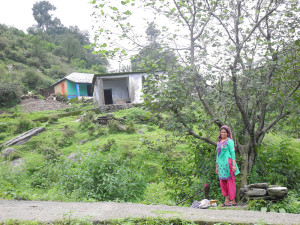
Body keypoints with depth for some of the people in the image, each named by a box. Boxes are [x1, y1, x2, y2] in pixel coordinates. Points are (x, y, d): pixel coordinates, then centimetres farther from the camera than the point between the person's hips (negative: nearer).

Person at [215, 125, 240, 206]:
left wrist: (234, 165, -15)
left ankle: (233, 200, 4)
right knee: (223, 182, 7)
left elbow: (232, 153, -8)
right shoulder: (219, 142, 17)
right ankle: (226, 200, 14)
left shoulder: (229, 141, -3)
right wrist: (217, 166, 19)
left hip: (228, 163, -7)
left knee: (230, 181, -3)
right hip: (221, 164, 7)